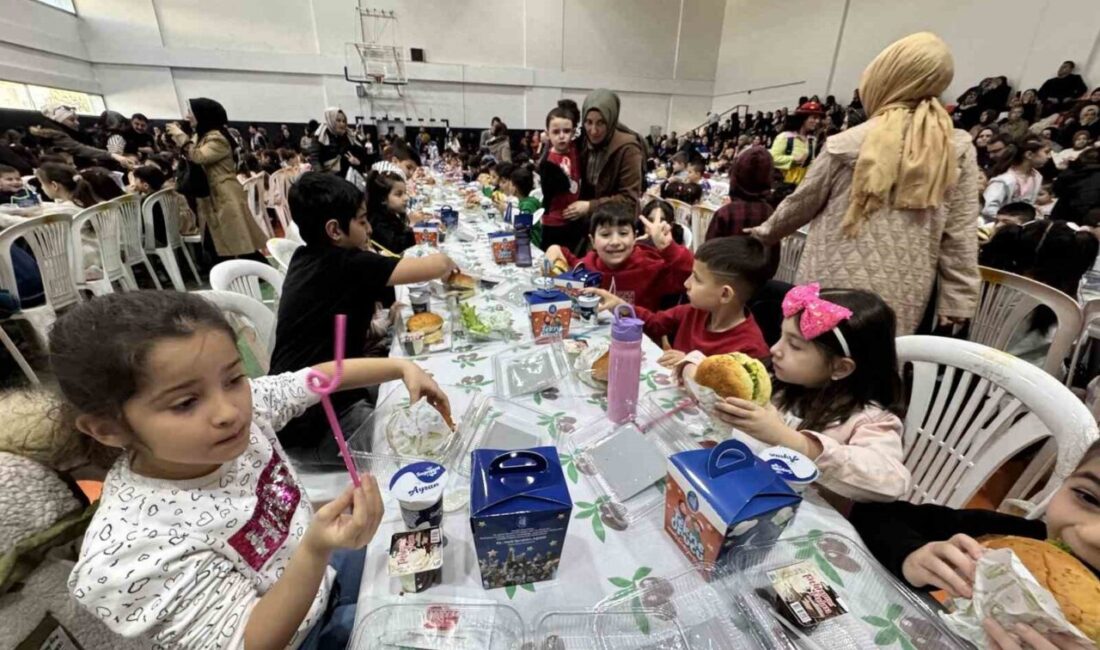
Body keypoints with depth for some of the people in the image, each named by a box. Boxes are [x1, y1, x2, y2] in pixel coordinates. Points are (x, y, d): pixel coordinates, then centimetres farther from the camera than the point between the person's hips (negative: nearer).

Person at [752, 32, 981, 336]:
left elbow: (801, 204, 7)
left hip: (833, 288, -2)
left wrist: (765, 233, 25)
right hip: (900, 302, 2)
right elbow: (960, 237, -1)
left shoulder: (846, 144, -5)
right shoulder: (959, 151, 0)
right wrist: (957, 304, 5)